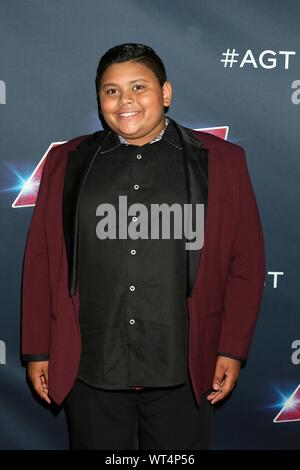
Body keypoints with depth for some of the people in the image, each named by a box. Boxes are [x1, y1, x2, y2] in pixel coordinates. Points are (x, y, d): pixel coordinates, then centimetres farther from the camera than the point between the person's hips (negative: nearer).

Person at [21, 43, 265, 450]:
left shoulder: (220, 161, 2)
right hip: (89, 368, 1)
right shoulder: (68, 163, 6)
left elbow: (245, 263, 1)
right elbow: (41, 260, 6)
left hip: (182, 371, -1)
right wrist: (38, 350, 4)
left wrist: (232, 350, -2)